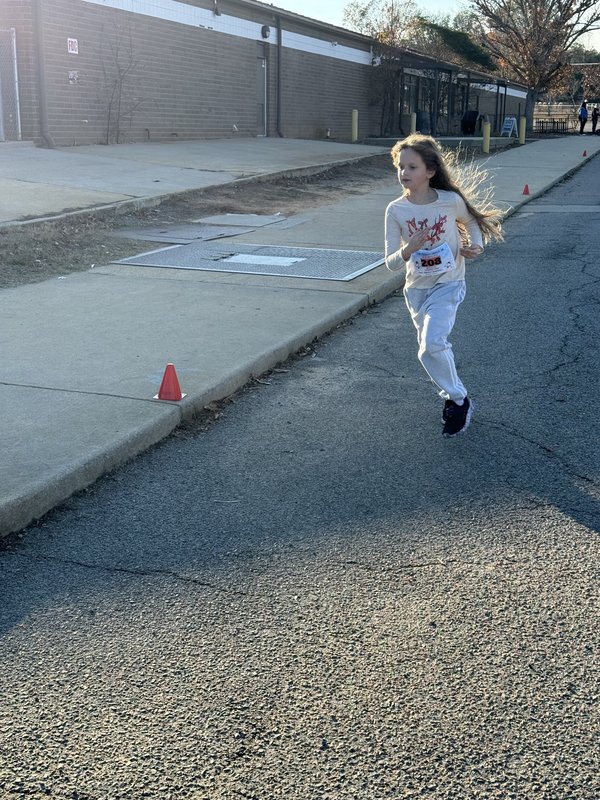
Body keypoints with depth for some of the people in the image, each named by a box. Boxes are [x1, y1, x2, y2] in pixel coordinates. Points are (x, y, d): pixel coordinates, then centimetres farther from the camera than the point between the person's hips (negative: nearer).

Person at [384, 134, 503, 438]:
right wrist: (408, 250, -31)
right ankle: (454, 395, 39)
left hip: (448, 286, -4)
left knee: (432, 345, -20)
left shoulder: (451, 201, -15)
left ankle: (458, 400, 2)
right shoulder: (395, 210, -11)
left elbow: (471, 221, 9)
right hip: (416, 288, 4)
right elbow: (391, 263, -10)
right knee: (430, 346, 15)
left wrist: (476, 244, -9)